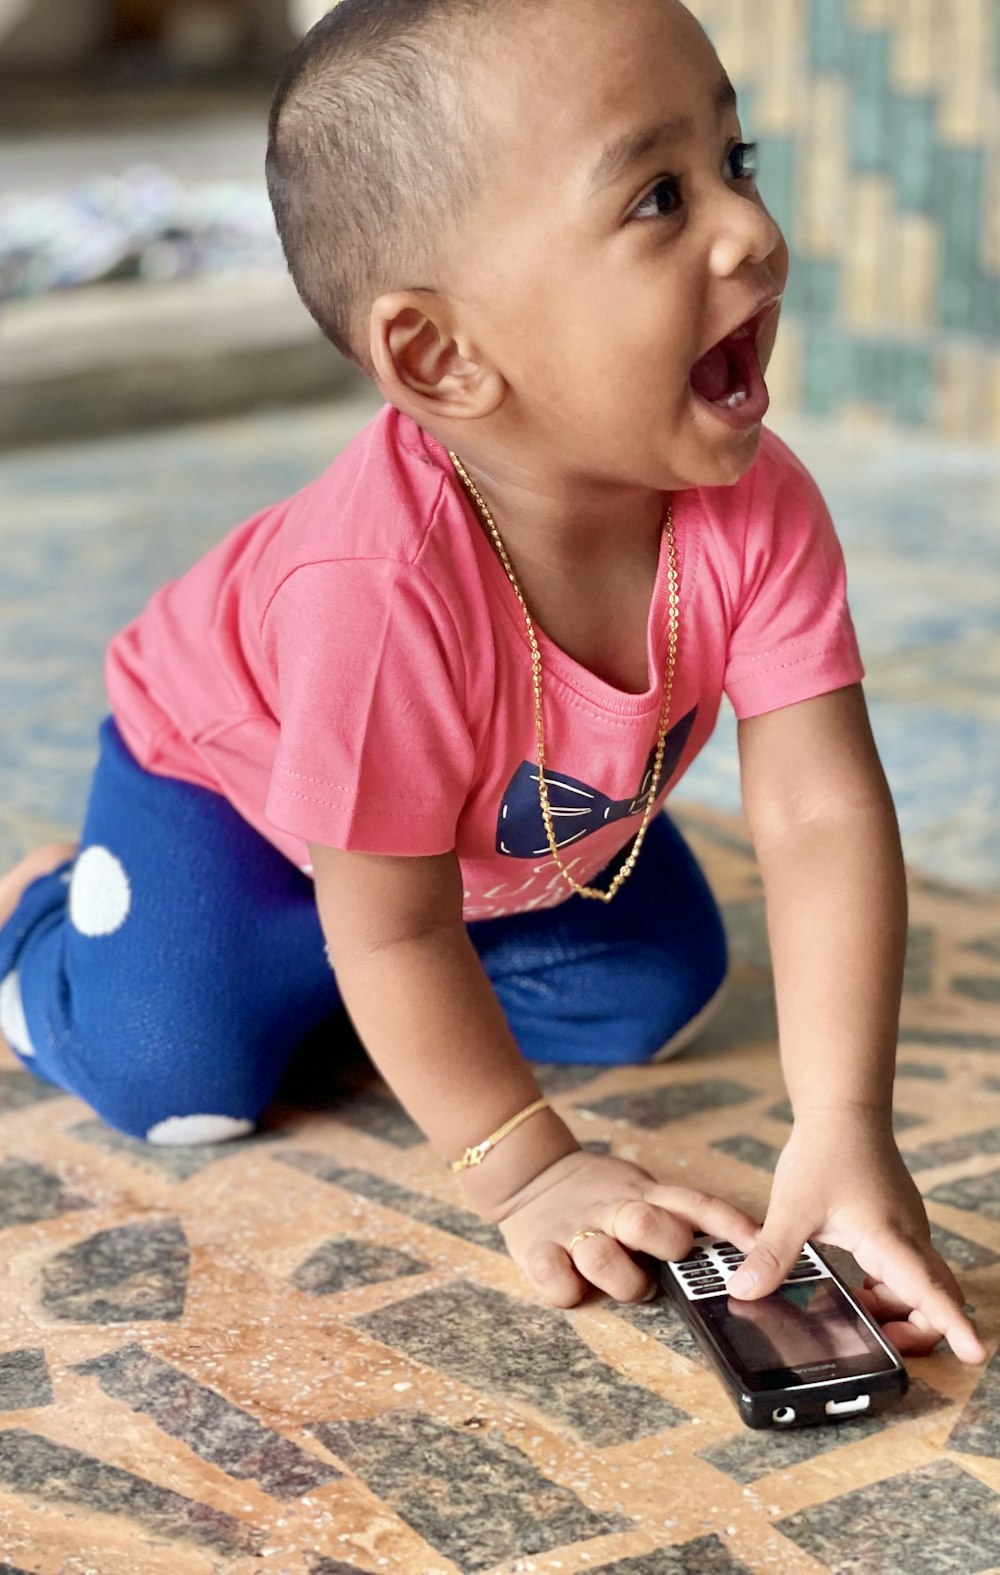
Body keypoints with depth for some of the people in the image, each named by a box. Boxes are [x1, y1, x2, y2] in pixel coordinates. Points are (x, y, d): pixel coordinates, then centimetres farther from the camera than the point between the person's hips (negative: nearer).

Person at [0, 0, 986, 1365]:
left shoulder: (758, 508, -33)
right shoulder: (381, 585, -46)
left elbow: (822, 813, -33)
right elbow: (393, 933, -34)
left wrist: (845, 1130, -41)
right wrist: (527, 1173, -32)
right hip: (224, 768, -5)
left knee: (662, 996, 7)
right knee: (181, 1083, -18)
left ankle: (310, 966, 27)